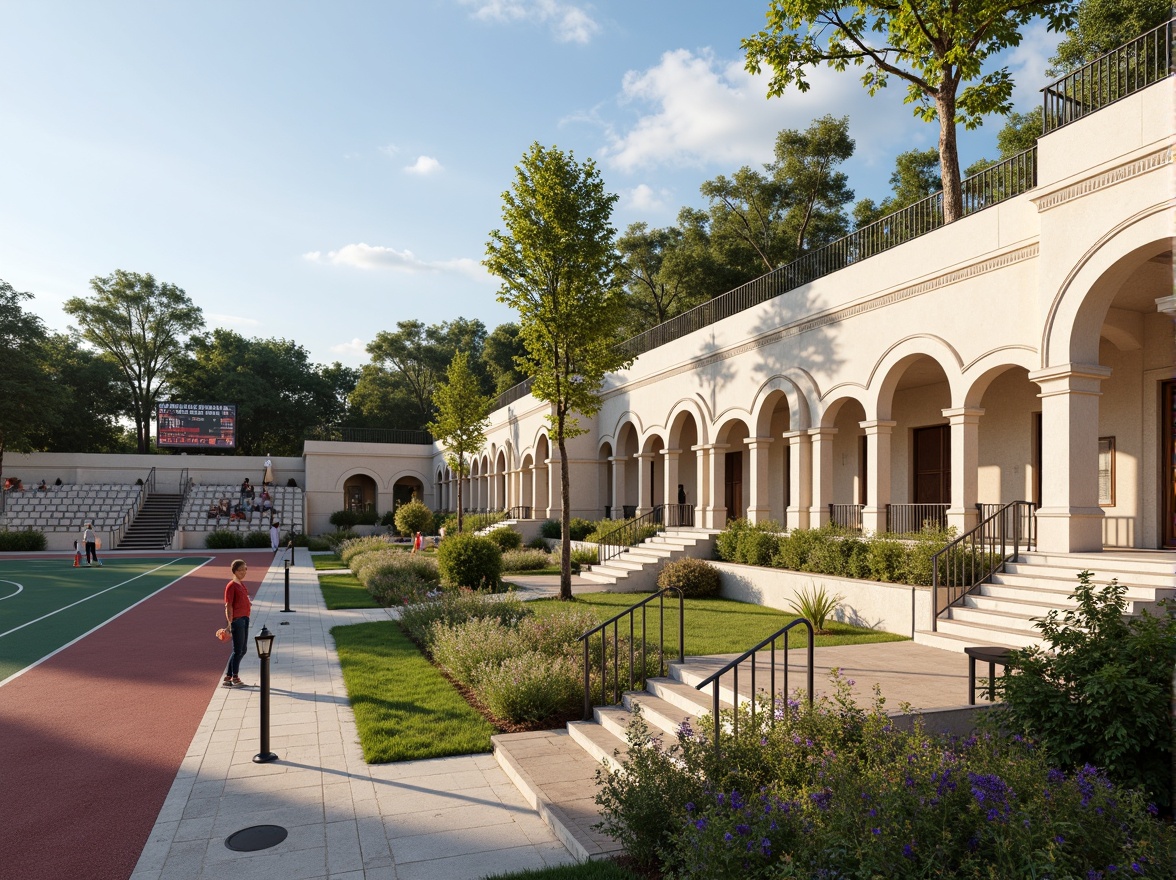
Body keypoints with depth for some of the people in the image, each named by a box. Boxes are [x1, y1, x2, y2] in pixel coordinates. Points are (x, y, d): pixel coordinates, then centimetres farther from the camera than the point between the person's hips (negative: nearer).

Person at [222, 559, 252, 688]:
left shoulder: (242, 584, 15)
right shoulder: (231, 586, -11)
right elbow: (228, 606, -15)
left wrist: (248, 604, 9)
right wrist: (230, 622, -20)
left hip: (244, 618, 9)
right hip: (236, 619, -9)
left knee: (243, 650, 13)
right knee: (238, 650, -2)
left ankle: (227, 678, 22)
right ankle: (235, 678, 8)